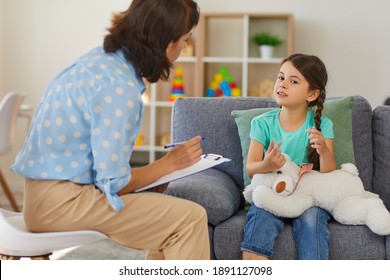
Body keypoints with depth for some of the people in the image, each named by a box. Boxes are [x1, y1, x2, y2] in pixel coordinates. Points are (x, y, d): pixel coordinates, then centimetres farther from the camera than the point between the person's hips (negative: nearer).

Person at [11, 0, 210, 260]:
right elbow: (113, 183, -19)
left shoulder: (101, 59, 5)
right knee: (190, 218, -13)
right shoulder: (119, 88, -23)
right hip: (62, 202, -10)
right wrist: (170, 162, -6)